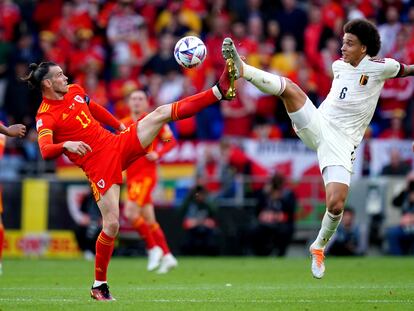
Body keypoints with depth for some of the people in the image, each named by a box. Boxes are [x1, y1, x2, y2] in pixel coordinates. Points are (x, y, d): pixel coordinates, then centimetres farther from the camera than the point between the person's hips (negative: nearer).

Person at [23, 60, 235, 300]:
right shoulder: (46, 117, -13)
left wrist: (119, 125, 34)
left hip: (118, 143, 6)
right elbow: (45, 150, -28)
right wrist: (67, 145, -46)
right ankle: (99, 285, 5)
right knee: (112, 224, -11)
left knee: (162, 113, -5)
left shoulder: (74, 91, 9)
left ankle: (220, 91, -5)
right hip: (99, 165, -6)